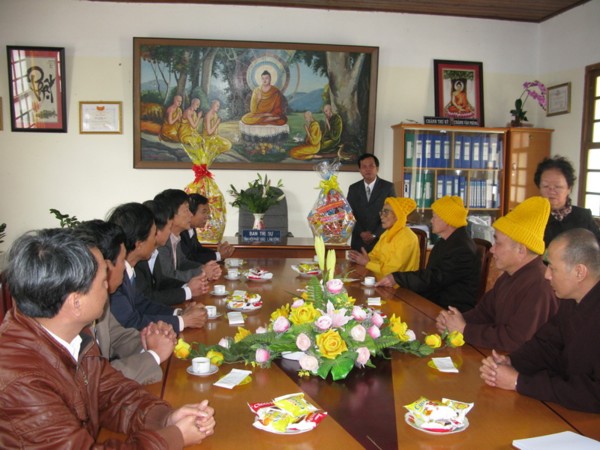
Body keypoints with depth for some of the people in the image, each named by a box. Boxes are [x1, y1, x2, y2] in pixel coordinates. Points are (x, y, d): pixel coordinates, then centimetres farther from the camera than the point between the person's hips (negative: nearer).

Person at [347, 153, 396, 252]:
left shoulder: (388, 187, 0)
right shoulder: (353, 188, 8)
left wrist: (374, 234, -11)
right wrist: (361, 233, -10)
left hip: (381, 239, -2)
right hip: (359, 241, 2)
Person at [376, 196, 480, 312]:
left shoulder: (463, 250, -19)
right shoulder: (444, 242, 15)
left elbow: (433, 279, -23)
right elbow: (429, 274, 12)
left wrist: (396, 278, -19)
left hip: (454, 310, -9)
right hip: (437, 302, 9)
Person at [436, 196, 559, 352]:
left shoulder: (539, 286, -23)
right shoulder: (509, 276, 9)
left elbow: (516, 341, -27)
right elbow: (484, 311, 13)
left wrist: (465, 330, -17)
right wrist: (458, 320, -7)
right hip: (501, 358, 8)